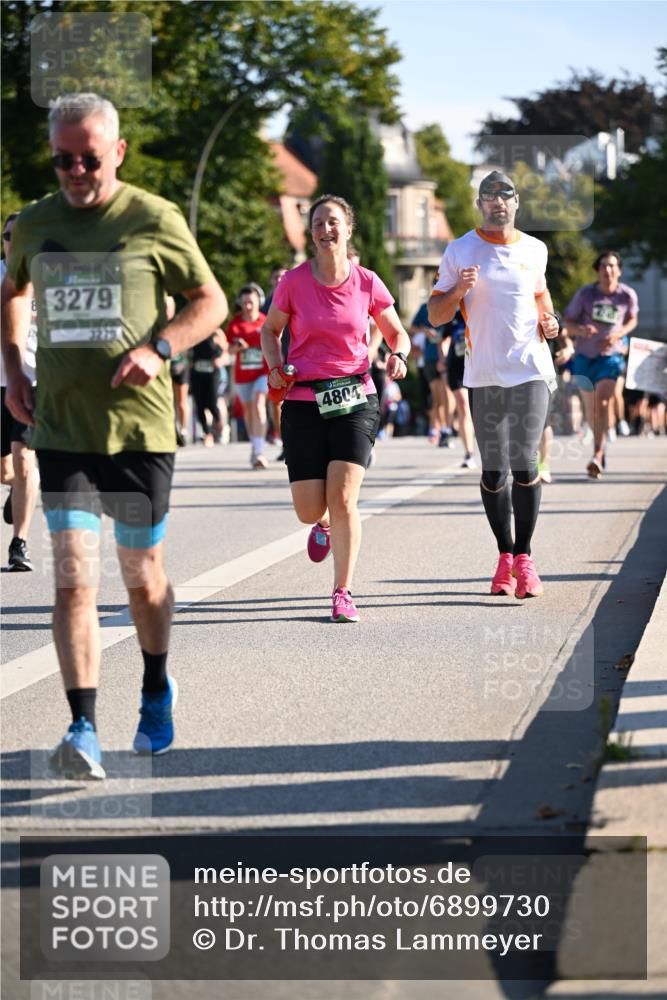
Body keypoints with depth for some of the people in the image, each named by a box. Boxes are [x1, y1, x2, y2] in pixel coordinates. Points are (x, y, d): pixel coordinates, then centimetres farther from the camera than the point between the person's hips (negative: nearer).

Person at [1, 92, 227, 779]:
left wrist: (159, 349, -13)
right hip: (60, 428, 2)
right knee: (73, 577, -10)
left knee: (141, 574, 11)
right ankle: (82, 728, -13)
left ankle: (156, 692, 36)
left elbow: (211, 300, 3)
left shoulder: (155, 220, -3)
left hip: (139, 425, -2)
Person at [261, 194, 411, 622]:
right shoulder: (294, 281, -1)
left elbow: (397, 333, 12)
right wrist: (276, 367, -3)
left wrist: (398, 356, -10)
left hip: (355, 398, -1)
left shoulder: (367, 283, 0)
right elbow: (270, 329, 14)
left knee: (343, 498, -15)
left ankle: (343, 593, -2)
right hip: (304, 401, 1)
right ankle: (325, 523, 38)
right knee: (309, 511, -2)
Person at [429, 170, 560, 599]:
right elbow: (435, 315, 3)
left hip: (530, 370, 0)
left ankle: (524, 557, -1)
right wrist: (459, 291, -16)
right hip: (484, 375, 0)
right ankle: (505, 556, 18)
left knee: (524, 465, -11)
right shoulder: (460, 251, 2)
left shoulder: (534, 250, 9)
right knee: (493, 471, 3)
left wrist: (548, 320, 9)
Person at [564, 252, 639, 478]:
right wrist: (581, 330, -25)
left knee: (602, 403, -19)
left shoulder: (627, 295, -6)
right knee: (590, 407, 11)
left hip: (610, 355, -2)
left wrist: (618, 334, -9)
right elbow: (568, 323, -2)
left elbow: (632, 320, 12)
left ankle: (598, 457, -25)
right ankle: (599, 442, 38)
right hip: (585, 355, 2)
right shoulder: (585, 294, -7)